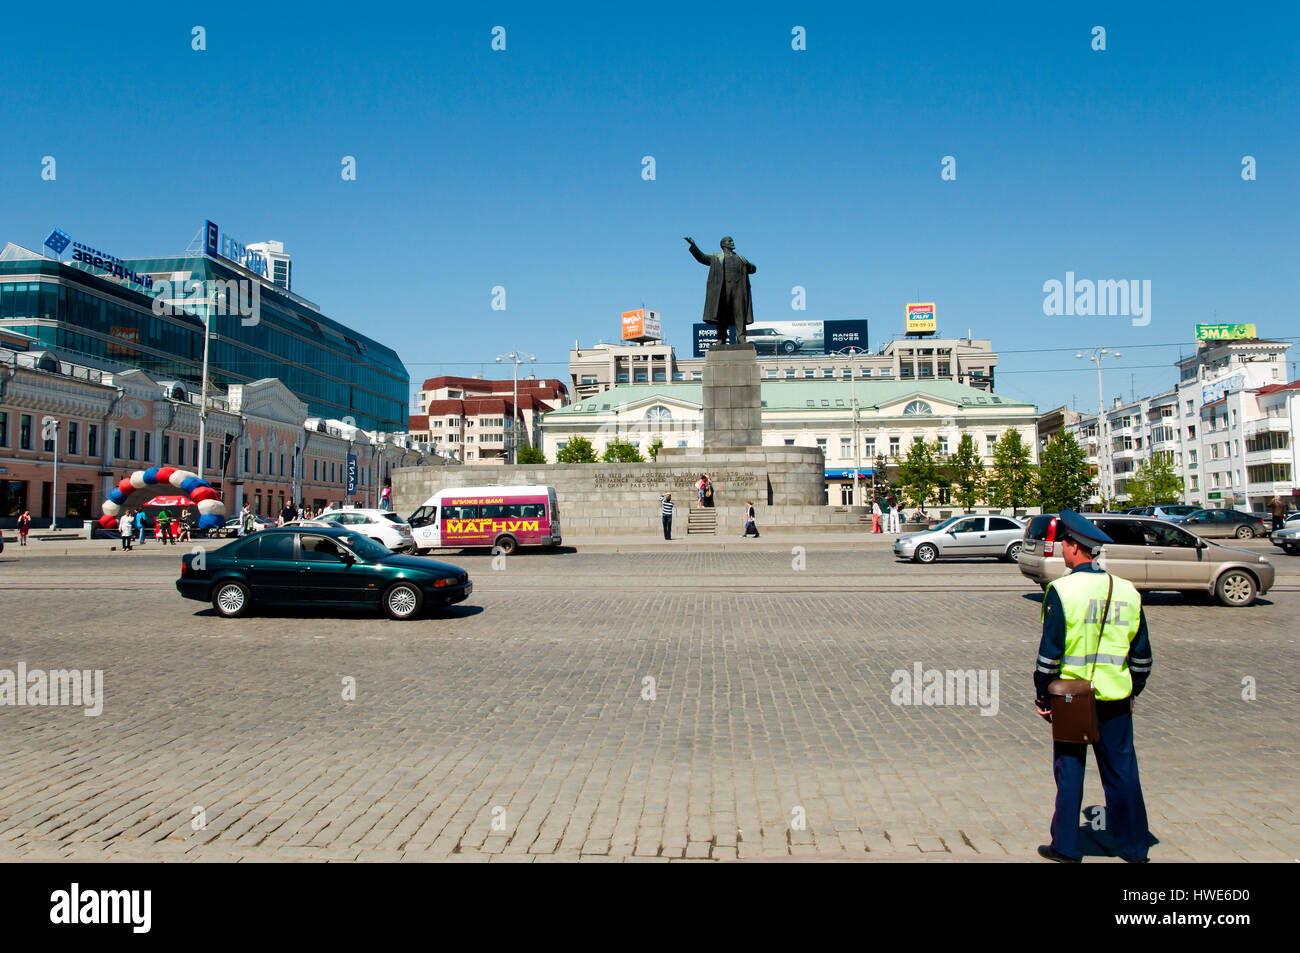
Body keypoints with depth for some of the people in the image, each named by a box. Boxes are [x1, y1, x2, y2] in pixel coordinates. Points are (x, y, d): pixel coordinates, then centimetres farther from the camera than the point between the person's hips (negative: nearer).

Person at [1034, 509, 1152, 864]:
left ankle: (1066, 847, 15)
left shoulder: (1062, 590, -13)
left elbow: (1050, 651, -13)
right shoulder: (1127, 591, 2)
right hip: (1115, 699, 4)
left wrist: (1041, 694, -3)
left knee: (1069, 771, 7)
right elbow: (1141, 653, 8)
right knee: (1122, 771, 14)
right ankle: (1134, 847, 23)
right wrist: (1133, 691, 19)